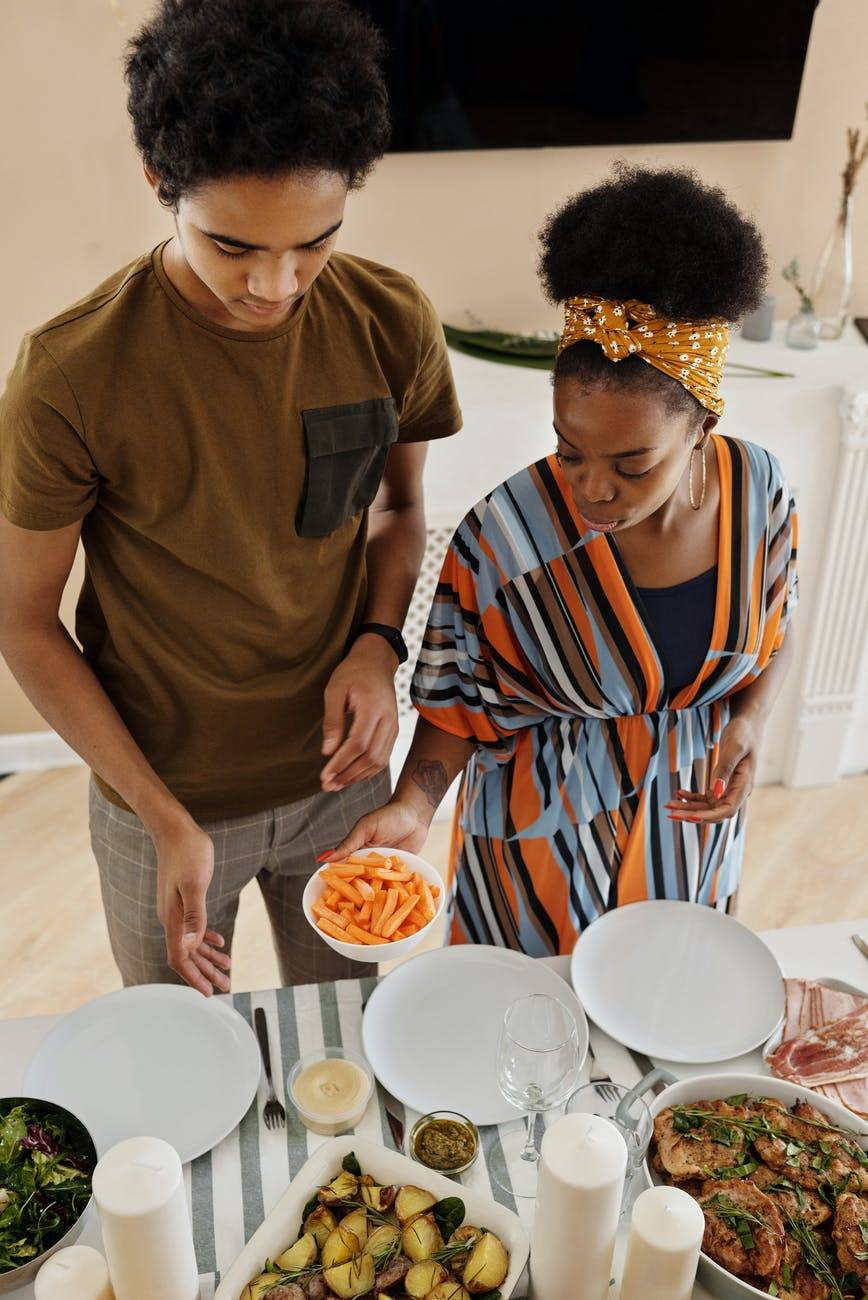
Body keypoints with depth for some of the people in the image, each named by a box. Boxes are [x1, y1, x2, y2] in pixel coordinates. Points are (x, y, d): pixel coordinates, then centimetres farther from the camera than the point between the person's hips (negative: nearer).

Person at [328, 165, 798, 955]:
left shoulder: (759, 491, -16)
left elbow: (774, 634, 3)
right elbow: (458, 700, -13)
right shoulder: (505, 535, -27)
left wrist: (750, 723, -15)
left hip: (694, 818, 4)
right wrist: (414, 805, -29)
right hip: (549, 840, -3)